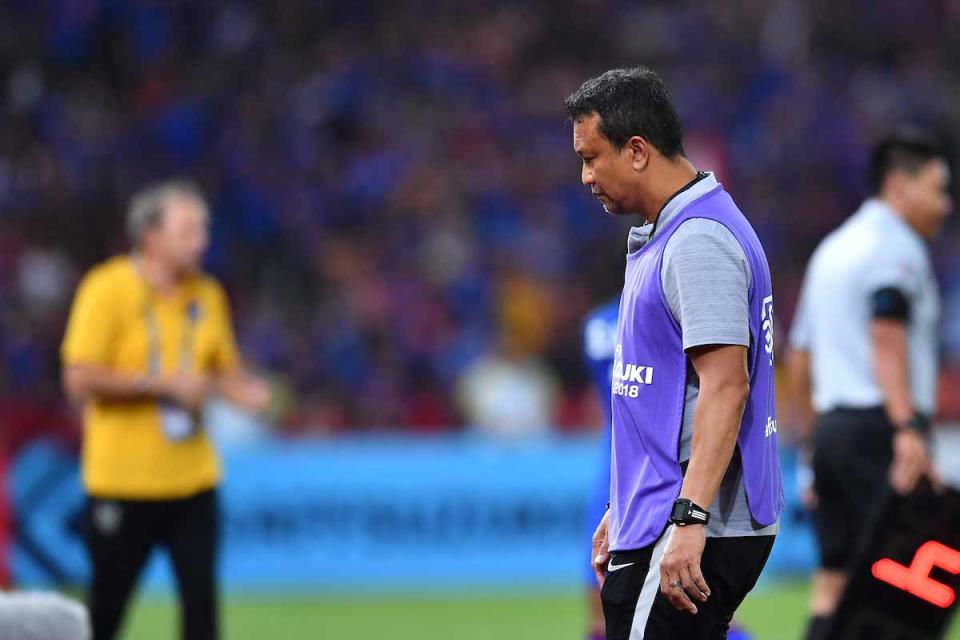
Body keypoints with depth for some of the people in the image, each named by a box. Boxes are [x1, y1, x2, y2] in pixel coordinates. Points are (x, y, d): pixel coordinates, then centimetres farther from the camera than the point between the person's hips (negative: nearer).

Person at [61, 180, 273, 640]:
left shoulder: (207, 295, 10)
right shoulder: (106, 290, -9)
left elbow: (227, 371, 19)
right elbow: (80, 379, -15)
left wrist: (246, 391, -4)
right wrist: (164, 383, -17)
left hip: (191, 477, 5)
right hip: (122, 483, -5)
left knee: (201, 593, -4)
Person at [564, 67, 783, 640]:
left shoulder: (699, 241, -15)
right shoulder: (661, 237, 19)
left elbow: (725, 386, -23)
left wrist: (690, 519, -30)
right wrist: (623, 512, 26)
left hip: (700, 533, -10)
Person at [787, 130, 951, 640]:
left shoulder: (831, 249, 23)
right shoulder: (896, 245, -6)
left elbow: (799, 363, 26)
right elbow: (886, 337, -20)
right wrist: (907, 428, -27)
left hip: (831, 426, 9)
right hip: (880, 427, -9)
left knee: (834, 578, 5)